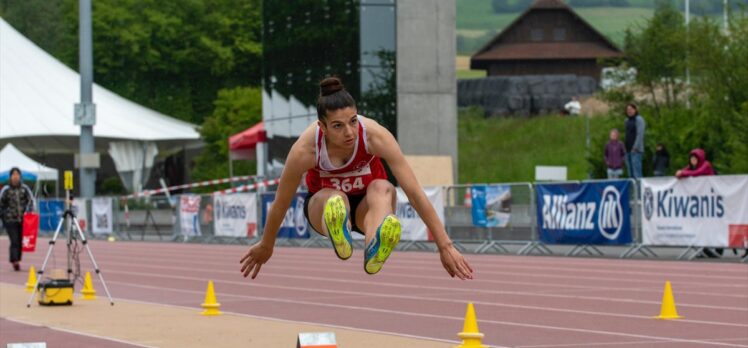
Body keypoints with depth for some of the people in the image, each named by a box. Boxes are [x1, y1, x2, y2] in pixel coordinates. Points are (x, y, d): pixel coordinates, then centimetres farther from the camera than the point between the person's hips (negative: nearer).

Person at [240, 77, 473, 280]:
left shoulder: (375, 135, -30)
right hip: (323, 204, 1)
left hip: (367, 206, 0)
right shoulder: (305, 149, -30)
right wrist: (265, 246, 3)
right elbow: (280, 203, -12)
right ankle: (340, 239, -70)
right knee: (333, 197, -36)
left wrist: (444, 246, -28)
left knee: (383, 189, -37)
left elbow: (415, 192, -28)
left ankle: (374, 251, -68)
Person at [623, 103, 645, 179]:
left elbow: (640, 134, -13)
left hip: (636, 150, -8)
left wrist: (635, 147, -18)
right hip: (628, 150, 8)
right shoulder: (627, 120, 18)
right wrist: (625, 147, 11)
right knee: (630, 173, 7)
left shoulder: (639, 119, -6)